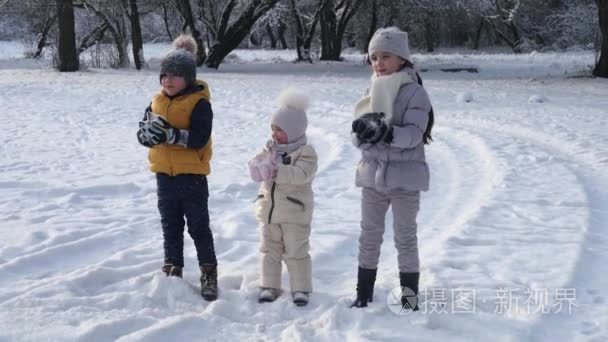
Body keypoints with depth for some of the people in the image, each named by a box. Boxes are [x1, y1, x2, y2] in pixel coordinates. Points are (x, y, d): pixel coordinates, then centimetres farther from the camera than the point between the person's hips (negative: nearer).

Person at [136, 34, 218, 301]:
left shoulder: (199, 103, -12)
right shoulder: (158, 101, 6)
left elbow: (199, 139, -23)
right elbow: (142, 133, 3)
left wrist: (170, 133, -31)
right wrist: (149, 132, -20)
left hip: (192, 176, -5)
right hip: (165, 175, 6)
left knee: (198, 227, 3)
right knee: (170, 227, 15)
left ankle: (209, 273, 13)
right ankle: (172, 270, 26)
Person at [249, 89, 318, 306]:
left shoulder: (305, 153, -12)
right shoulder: (269, 148, 7)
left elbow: (301, 174, -27)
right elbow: (254, 166, -2)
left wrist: (276, 170, -35)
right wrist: (262, 166, -26)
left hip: (294, 214, -6)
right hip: (268, 211, 6)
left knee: (296, 253, 3)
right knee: (269, 251, 12)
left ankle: (301, 289, 13)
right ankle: (269, 286, 22)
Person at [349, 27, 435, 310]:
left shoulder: (414, 93, -10)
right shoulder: (372, 92, 6)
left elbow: (414, 134, -21)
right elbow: (358, 138, 3)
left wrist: (386, 133, -36)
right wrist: (363, 131, -20)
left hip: (404, 177, -5)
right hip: (372, 174, 5)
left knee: (405, 237, 7)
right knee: (369, 235, 12)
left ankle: (410, 294, 19)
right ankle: (364, 292, 24)